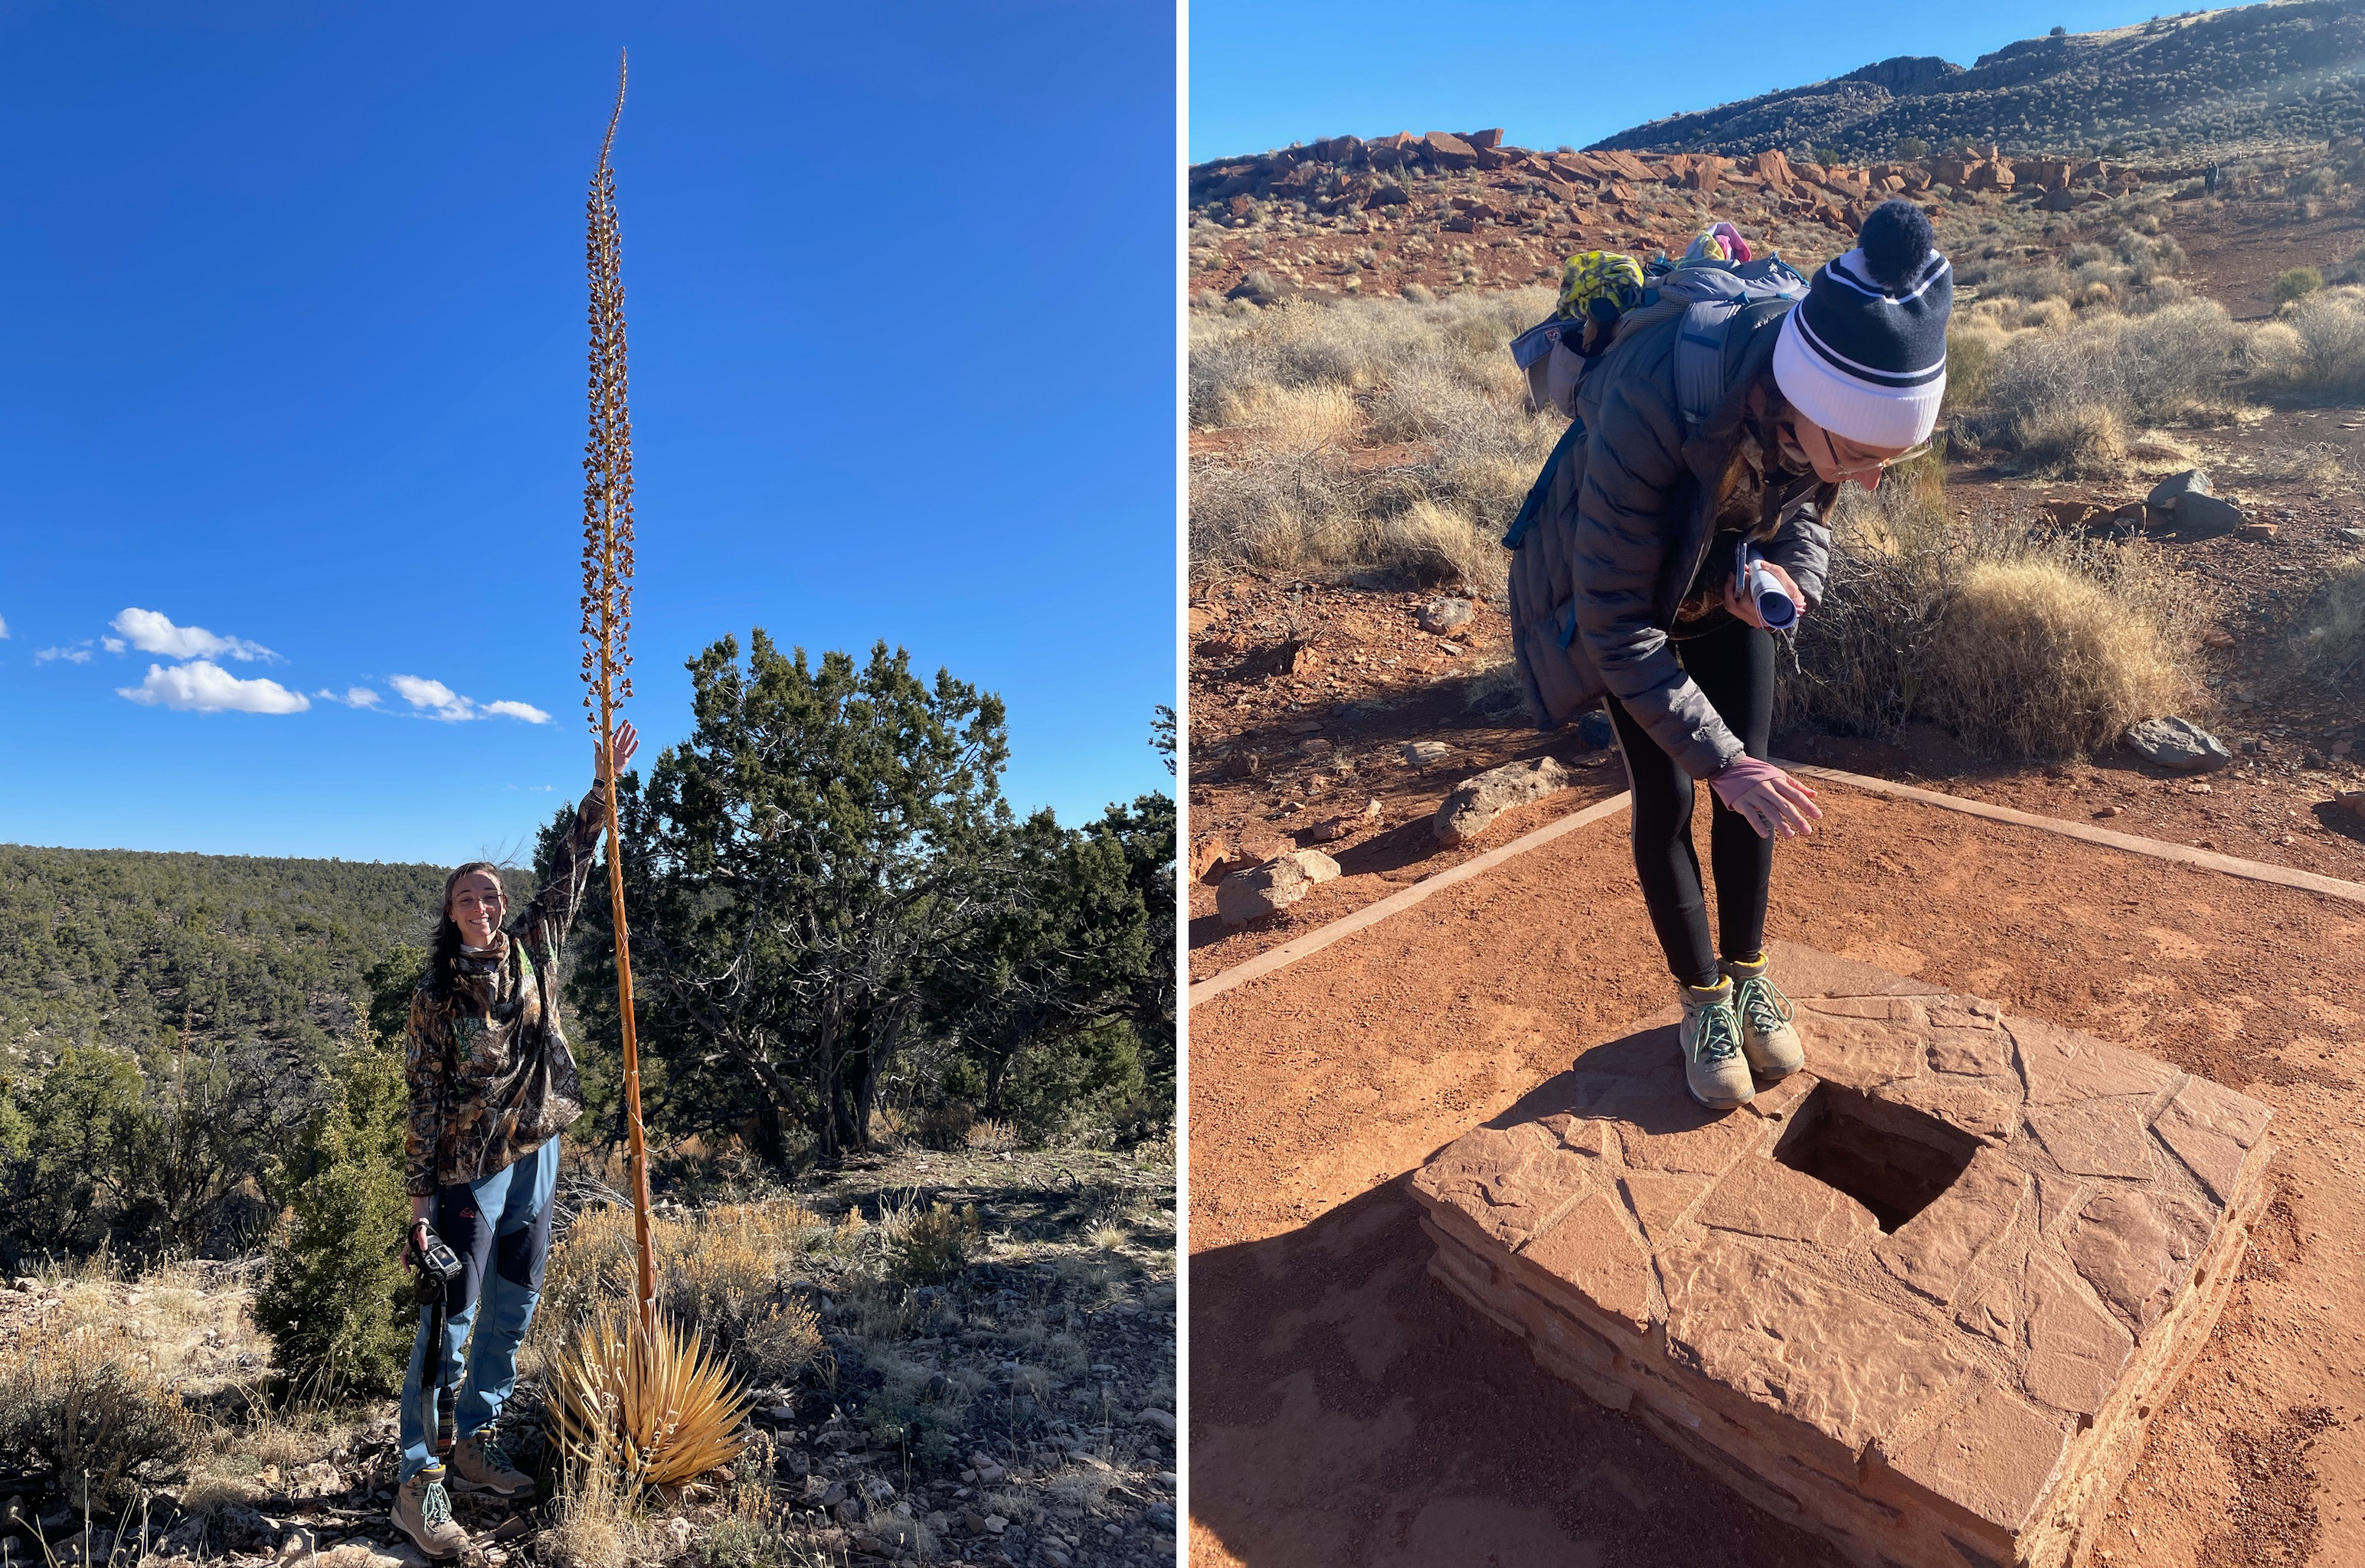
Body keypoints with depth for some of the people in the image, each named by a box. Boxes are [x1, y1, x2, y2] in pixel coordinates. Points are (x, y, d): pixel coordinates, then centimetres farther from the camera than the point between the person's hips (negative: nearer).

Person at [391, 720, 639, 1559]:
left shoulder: (533, 950, 0)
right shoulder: (436, 995, -9)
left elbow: (570, 870, 5)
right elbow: (424, 1102, -9)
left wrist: (601, 789, -1)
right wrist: (421, 1202, -11)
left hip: (536, 1157, 5)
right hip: (470, 1171, -5)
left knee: (511, 1315, 14)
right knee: (450, 1322, -2)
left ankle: (474, 1441, 29)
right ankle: (417, 1482, 7)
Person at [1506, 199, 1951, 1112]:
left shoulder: (1839, 389, -26)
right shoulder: (1650, 411, -43)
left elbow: (1806, 503, -1)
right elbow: (1617, 626, -34)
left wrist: (1793, 569, -24)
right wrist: (1719, 759, -34)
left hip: (1728, 576, 4)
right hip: (1616, 582, -4)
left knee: (1752, 779, 4)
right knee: (1666, 798, -3)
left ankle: (1749, 975, 27)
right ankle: (1703, 1001, 18)